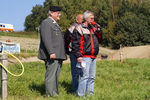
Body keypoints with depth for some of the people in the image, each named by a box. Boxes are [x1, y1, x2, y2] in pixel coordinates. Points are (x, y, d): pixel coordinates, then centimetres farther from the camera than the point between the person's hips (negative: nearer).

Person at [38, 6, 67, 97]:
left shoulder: (55, 24, 24)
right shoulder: (46, 23, -8)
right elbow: (46, 39, -19)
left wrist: (62, 54, 22)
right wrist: (51, 52, -26)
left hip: (58, 55, 10)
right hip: (52, 55, -10)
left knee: (56, 75, 13)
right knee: (51, 75, -9)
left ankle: (55, 93, 19)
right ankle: (50, 94, -7)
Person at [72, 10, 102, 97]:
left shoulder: (93, 28, 18)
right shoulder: (79, 29, -4)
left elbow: (98, 40, 21)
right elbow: (75, 43, -9)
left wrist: (98, 31, 6)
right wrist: (78, 56, -15)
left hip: (93, 57, 7)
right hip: (85, 57, -7)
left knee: (92, 76, 11)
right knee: (85, 76, -10)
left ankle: (90, 93, 20)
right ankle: (81, 95, -3)